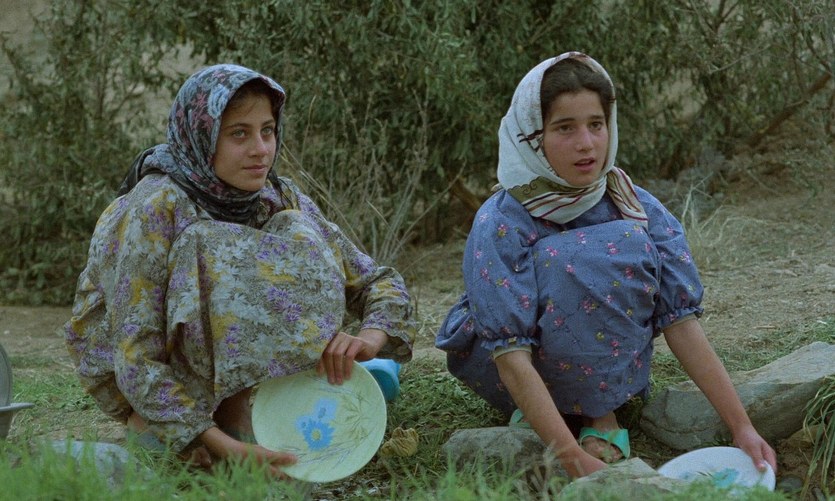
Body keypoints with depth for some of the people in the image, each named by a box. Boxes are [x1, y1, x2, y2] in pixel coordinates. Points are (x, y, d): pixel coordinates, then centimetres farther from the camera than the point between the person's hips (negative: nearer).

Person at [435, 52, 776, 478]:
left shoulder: (640, 211, -13)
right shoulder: (501, 225, -24)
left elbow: (682, 323, -15)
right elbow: (512, 358, -31)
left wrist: (741, 427, -24)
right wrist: (576, 461, -41)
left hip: (603, 365, 4)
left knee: (632, 243, -23)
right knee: (567, 259, -31)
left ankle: (601, 413, -14)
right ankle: (600, 412, -15)